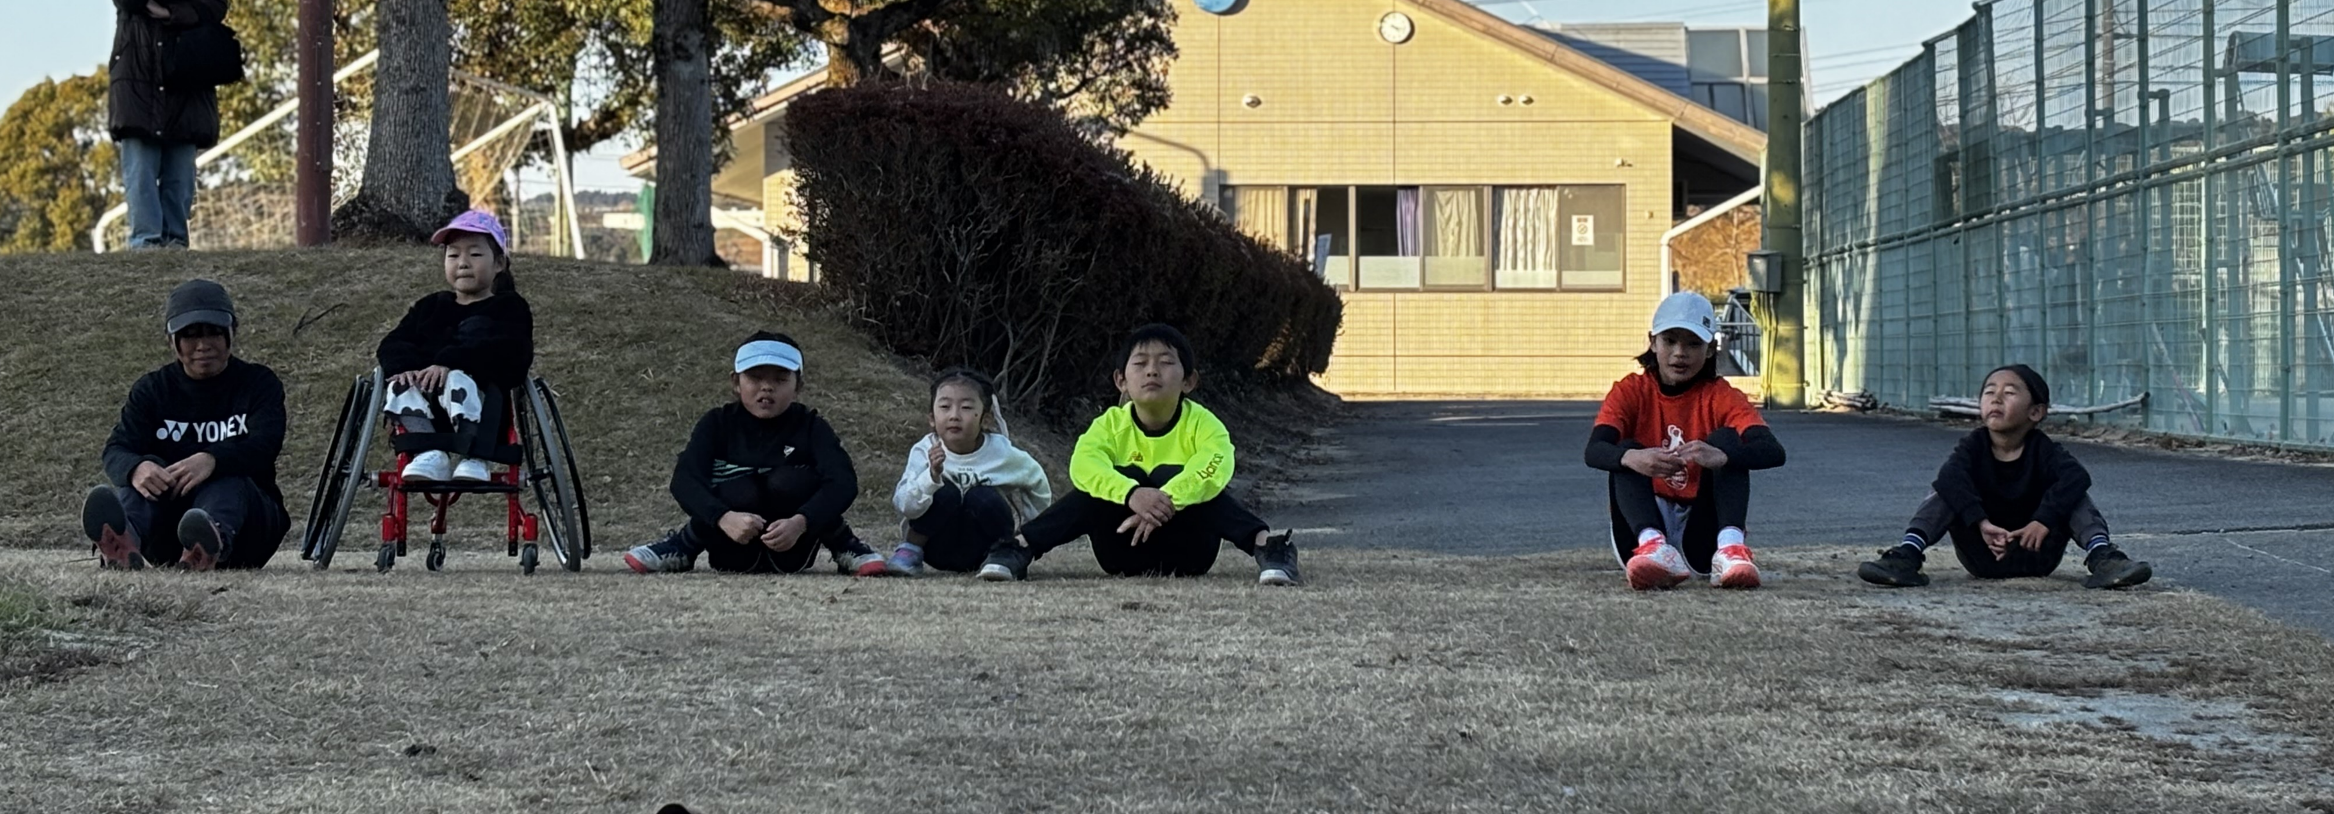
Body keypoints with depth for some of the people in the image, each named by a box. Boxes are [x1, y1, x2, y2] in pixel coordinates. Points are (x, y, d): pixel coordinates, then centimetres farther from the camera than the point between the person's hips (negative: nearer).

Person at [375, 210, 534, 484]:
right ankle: (428, 454, -36)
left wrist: (450, 362, -25)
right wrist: (404, 366, -16)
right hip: (427, 415, 4)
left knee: (457, 380, -35)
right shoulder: (429, 308, 24)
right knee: (400, 385, -26)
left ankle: (472, 457, -44)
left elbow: (510, 352, -12)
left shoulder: (510, 308, 9)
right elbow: (392, 345, 11)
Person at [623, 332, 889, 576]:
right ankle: (684, 547, -6)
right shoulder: (718, 424, -3)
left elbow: (844, 482, -20)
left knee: (787, 482, -27)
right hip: (734, 560, 0)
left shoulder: (810, 427, -5)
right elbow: (684, 479, -18)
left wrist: (800, 523, -38)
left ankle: (843, 547, -7)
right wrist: (724, 517, -38)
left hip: (792, 554, 0)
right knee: (740, 492, -30)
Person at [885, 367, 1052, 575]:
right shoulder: (925, 452, -16)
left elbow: (1037, 481, 9)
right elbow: (905, 507, -28)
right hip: (937, 550, -1)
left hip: (980, 551, 1)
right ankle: (910, 552, -8)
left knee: (983, 497, -27)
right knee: (945, 494, -27)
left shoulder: (1002, 453, -13)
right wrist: (931, 476, -43)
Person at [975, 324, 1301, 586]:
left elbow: (1216, 467, -31)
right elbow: (1083, 466, -25)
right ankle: (1020, 548, -32)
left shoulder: (1202, 423, -8)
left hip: (1187, 553, -1)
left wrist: (1166, 499, -47)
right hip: (1125, 556, 1)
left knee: (1169, 477, -27)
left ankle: (1265, 546, -42)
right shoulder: (1111, 424, -4)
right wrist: (1131, 494, -44)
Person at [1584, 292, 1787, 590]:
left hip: (1701, 539, 0)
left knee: (1726, 439, -17)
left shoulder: (1720, 397, 0)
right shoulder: (1631, 391, 2)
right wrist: (1631, 458, -43)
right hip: (1646, 527, 0)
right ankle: (1653, 546, -48)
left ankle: (1731, 546, -40)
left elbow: (1774, 452, -20)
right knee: (1626, 452, -21)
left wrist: (1720, 456, -42)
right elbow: (1594, 451, -18)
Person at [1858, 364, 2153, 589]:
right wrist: (1981, 523, -41)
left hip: (2036, 549, 0)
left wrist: (2044, 521, -37)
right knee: (1942, 494, -18)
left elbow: (2077, 476, -27)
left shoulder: (2043, 449, -8)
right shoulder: (1973, 445, -6)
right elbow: (1950, 476, -27)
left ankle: (2102, 558, -32)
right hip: (1982, 554, 1)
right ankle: (1907, 557, -34)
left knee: (2075, 497, -18)